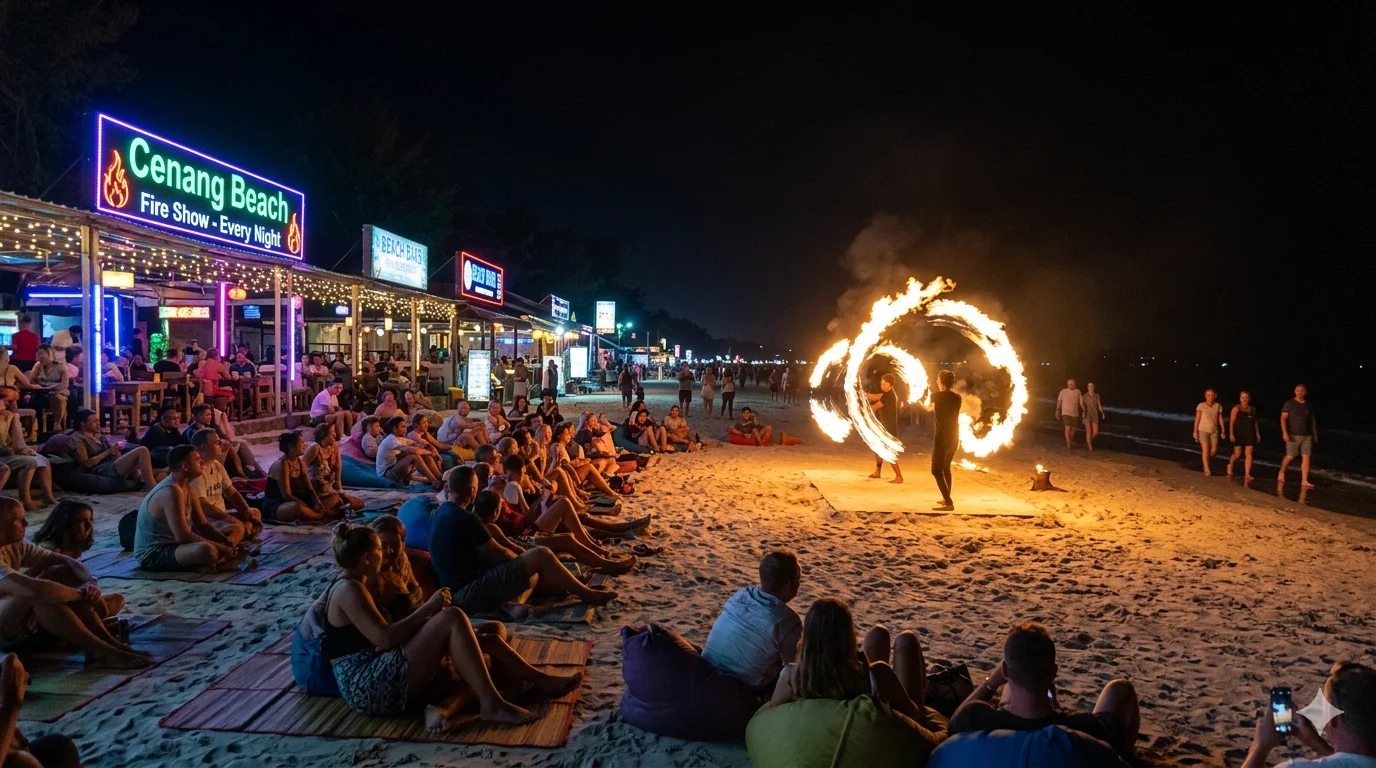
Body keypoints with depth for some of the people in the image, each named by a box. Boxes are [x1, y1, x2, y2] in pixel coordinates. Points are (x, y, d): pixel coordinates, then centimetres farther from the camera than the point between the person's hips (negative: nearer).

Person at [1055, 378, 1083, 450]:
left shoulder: (1078, 391, 4)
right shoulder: (1063, 391, -2)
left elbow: (1081, 401, 2)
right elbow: (1059, 401, 0)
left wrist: (1084, 410, -8)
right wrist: (1057, 410, -7)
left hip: (1075, 414, 3)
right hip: (1066, 413, -3)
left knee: (1073, 429, 10)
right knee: (1068, 428, -15)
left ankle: (1071, 442, 32)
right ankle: (1068, 444, -9)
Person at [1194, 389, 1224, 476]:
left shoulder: (1218, 406, 3)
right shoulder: (1201, 406, -4)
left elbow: (1220, 419, 4)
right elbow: (1197, 419, -3)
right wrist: (1195, 431, -6)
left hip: (1214, 431, 3)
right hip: (1203, 430, -3)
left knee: (1214, 451, 1)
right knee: (1205, 449, -10)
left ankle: (1206, 461, 31)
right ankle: (1207, 469, -6)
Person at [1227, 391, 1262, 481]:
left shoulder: (1252, 409, 10)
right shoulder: (1236, 408, -3)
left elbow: (1255, 422, 16)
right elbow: (1231, 422, -6)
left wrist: (1257, 433, 9)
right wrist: (1231, 434, -13)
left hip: (1249, 434, 3)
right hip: (1238, 434, -3)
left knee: (1248, 454, -5)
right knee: (1237, 454, -1)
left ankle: (1247, 474, -6)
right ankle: (1230, 464, 31)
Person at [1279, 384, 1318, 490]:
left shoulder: (1309, 405, 10)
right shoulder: (1289, 404, -2)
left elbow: (1313, 420, 16)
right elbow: (1283, 418, -6)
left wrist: (1315, 435, 14)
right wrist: (1284, 432, -17)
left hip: (1307, 436, 3)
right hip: (1293, 435, -3)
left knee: (1306, 457, -4)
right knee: (1290, 456, -2)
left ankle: (1304, 481, -3)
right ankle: (1281, 474, 22)